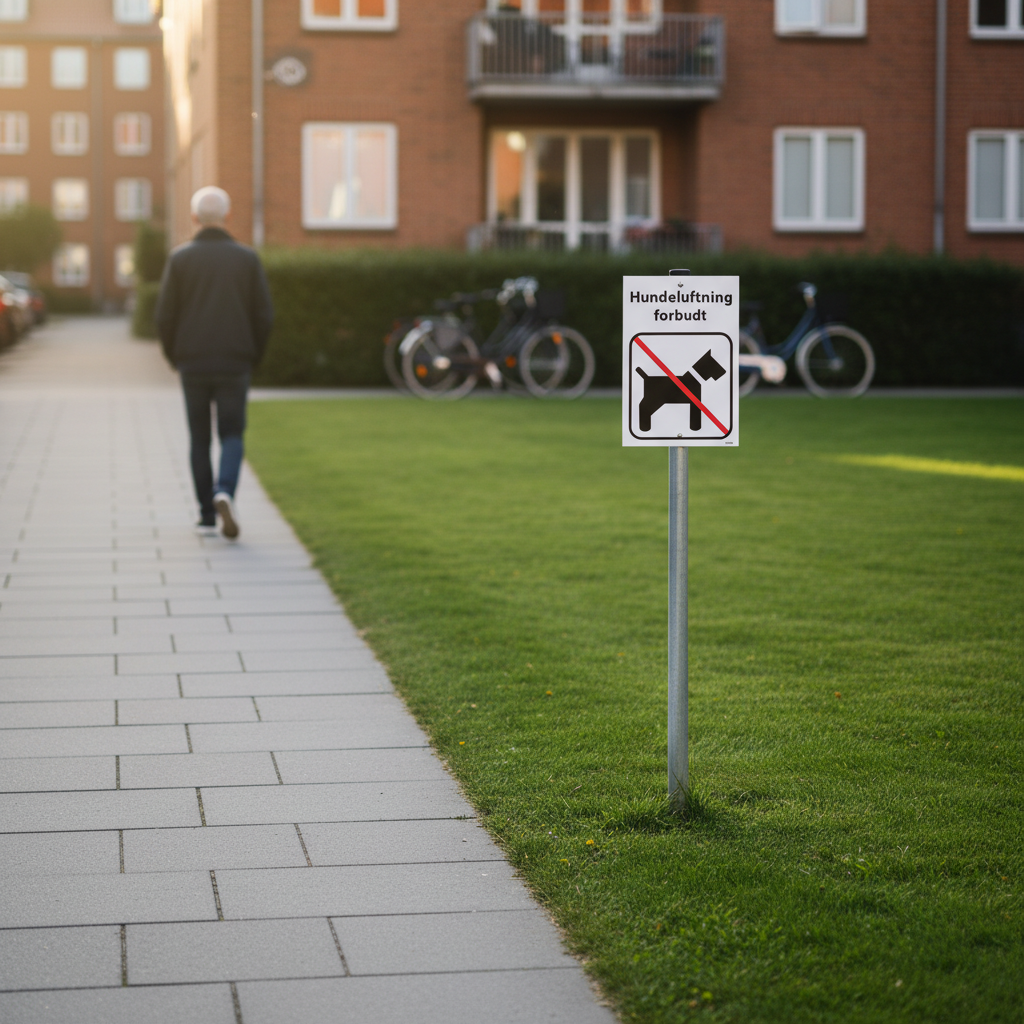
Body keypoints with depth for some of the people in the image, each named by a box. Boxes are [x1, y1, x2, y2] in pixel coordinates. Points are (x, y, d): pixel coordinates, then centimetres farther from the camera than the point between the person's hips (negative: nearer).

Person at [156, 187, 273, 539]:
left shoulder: (180, 258, -2)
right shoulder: (247, 258, -1)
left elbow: (165, 315, -4)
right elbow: (264, 315, -2)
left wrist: (173, 356, 12)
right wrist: (253, 357, 12)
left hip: (192, 364, 1)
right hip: (234, 363, 0)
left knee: (200, 439, 10)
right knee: (232, 436, 5)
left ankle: (207, 515, 11)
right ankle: (224, 493, -22)